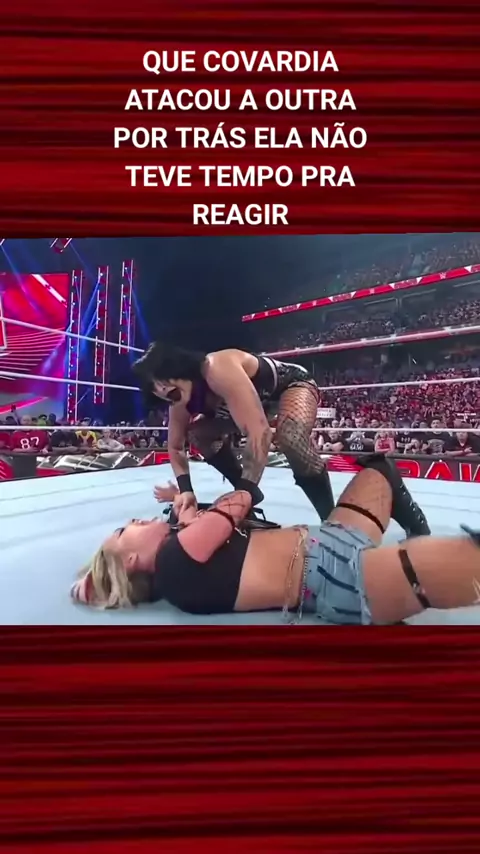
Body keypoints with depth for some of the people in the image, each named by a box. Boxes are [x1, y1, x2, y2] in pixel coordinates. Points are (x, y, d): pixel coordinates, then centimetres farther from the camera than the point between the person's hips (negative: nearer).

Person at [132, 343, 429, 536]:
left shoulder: (218, 369, -37)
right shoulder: (182, 402, -12)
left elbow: (259, 431, -43)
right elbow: (176, 447, 0)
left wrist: (245, 491, -47)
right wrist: (186, 490, -17)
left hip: (293, 384, -8)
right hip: (262, 399, 9)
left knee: (291, 438, -37)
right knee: (200, 434, 1)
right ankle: (247, 494, 14)